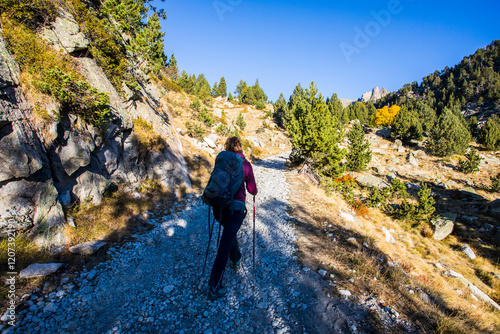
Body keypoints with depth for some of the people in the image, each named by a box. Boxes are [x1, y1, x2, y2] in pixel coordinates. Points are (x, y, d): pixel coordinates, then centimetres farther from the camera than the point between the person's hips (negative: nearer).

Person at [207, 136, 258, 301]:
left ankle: (236, 260, 49)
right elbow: (252, 190, 2)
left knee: (230, 232, 32)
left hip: (218, 207, 5)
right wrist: (254, 190, 24)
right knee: (224, 247, 1)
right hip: (235, 208, -4)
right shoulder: (245, 164, -3)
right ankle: (214, 289, 9)